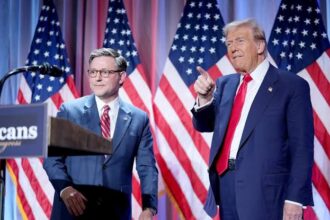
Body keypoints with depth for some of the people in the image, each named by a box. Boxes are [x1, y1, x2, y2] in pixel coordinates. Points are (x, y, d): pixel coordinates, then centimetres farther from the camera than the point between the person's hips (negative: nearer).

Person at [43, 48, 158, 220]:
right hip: (74, 205, -1)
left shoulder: (139, 119, 5)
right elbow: (52, 158, 2)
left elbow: (147, 168, 3)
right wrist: (65, 188, -16)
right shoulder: (69, 111, 3)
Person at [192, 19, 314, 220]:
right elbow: (204, 125, 12)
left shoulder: (292, 85, -3)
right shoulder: (225, 84, 14)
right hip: (225, 182, 5)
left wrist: (295, 199, -14)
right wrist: (204, 98, -8)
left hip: (264, 190, -5)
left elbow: (302, 148, -7)